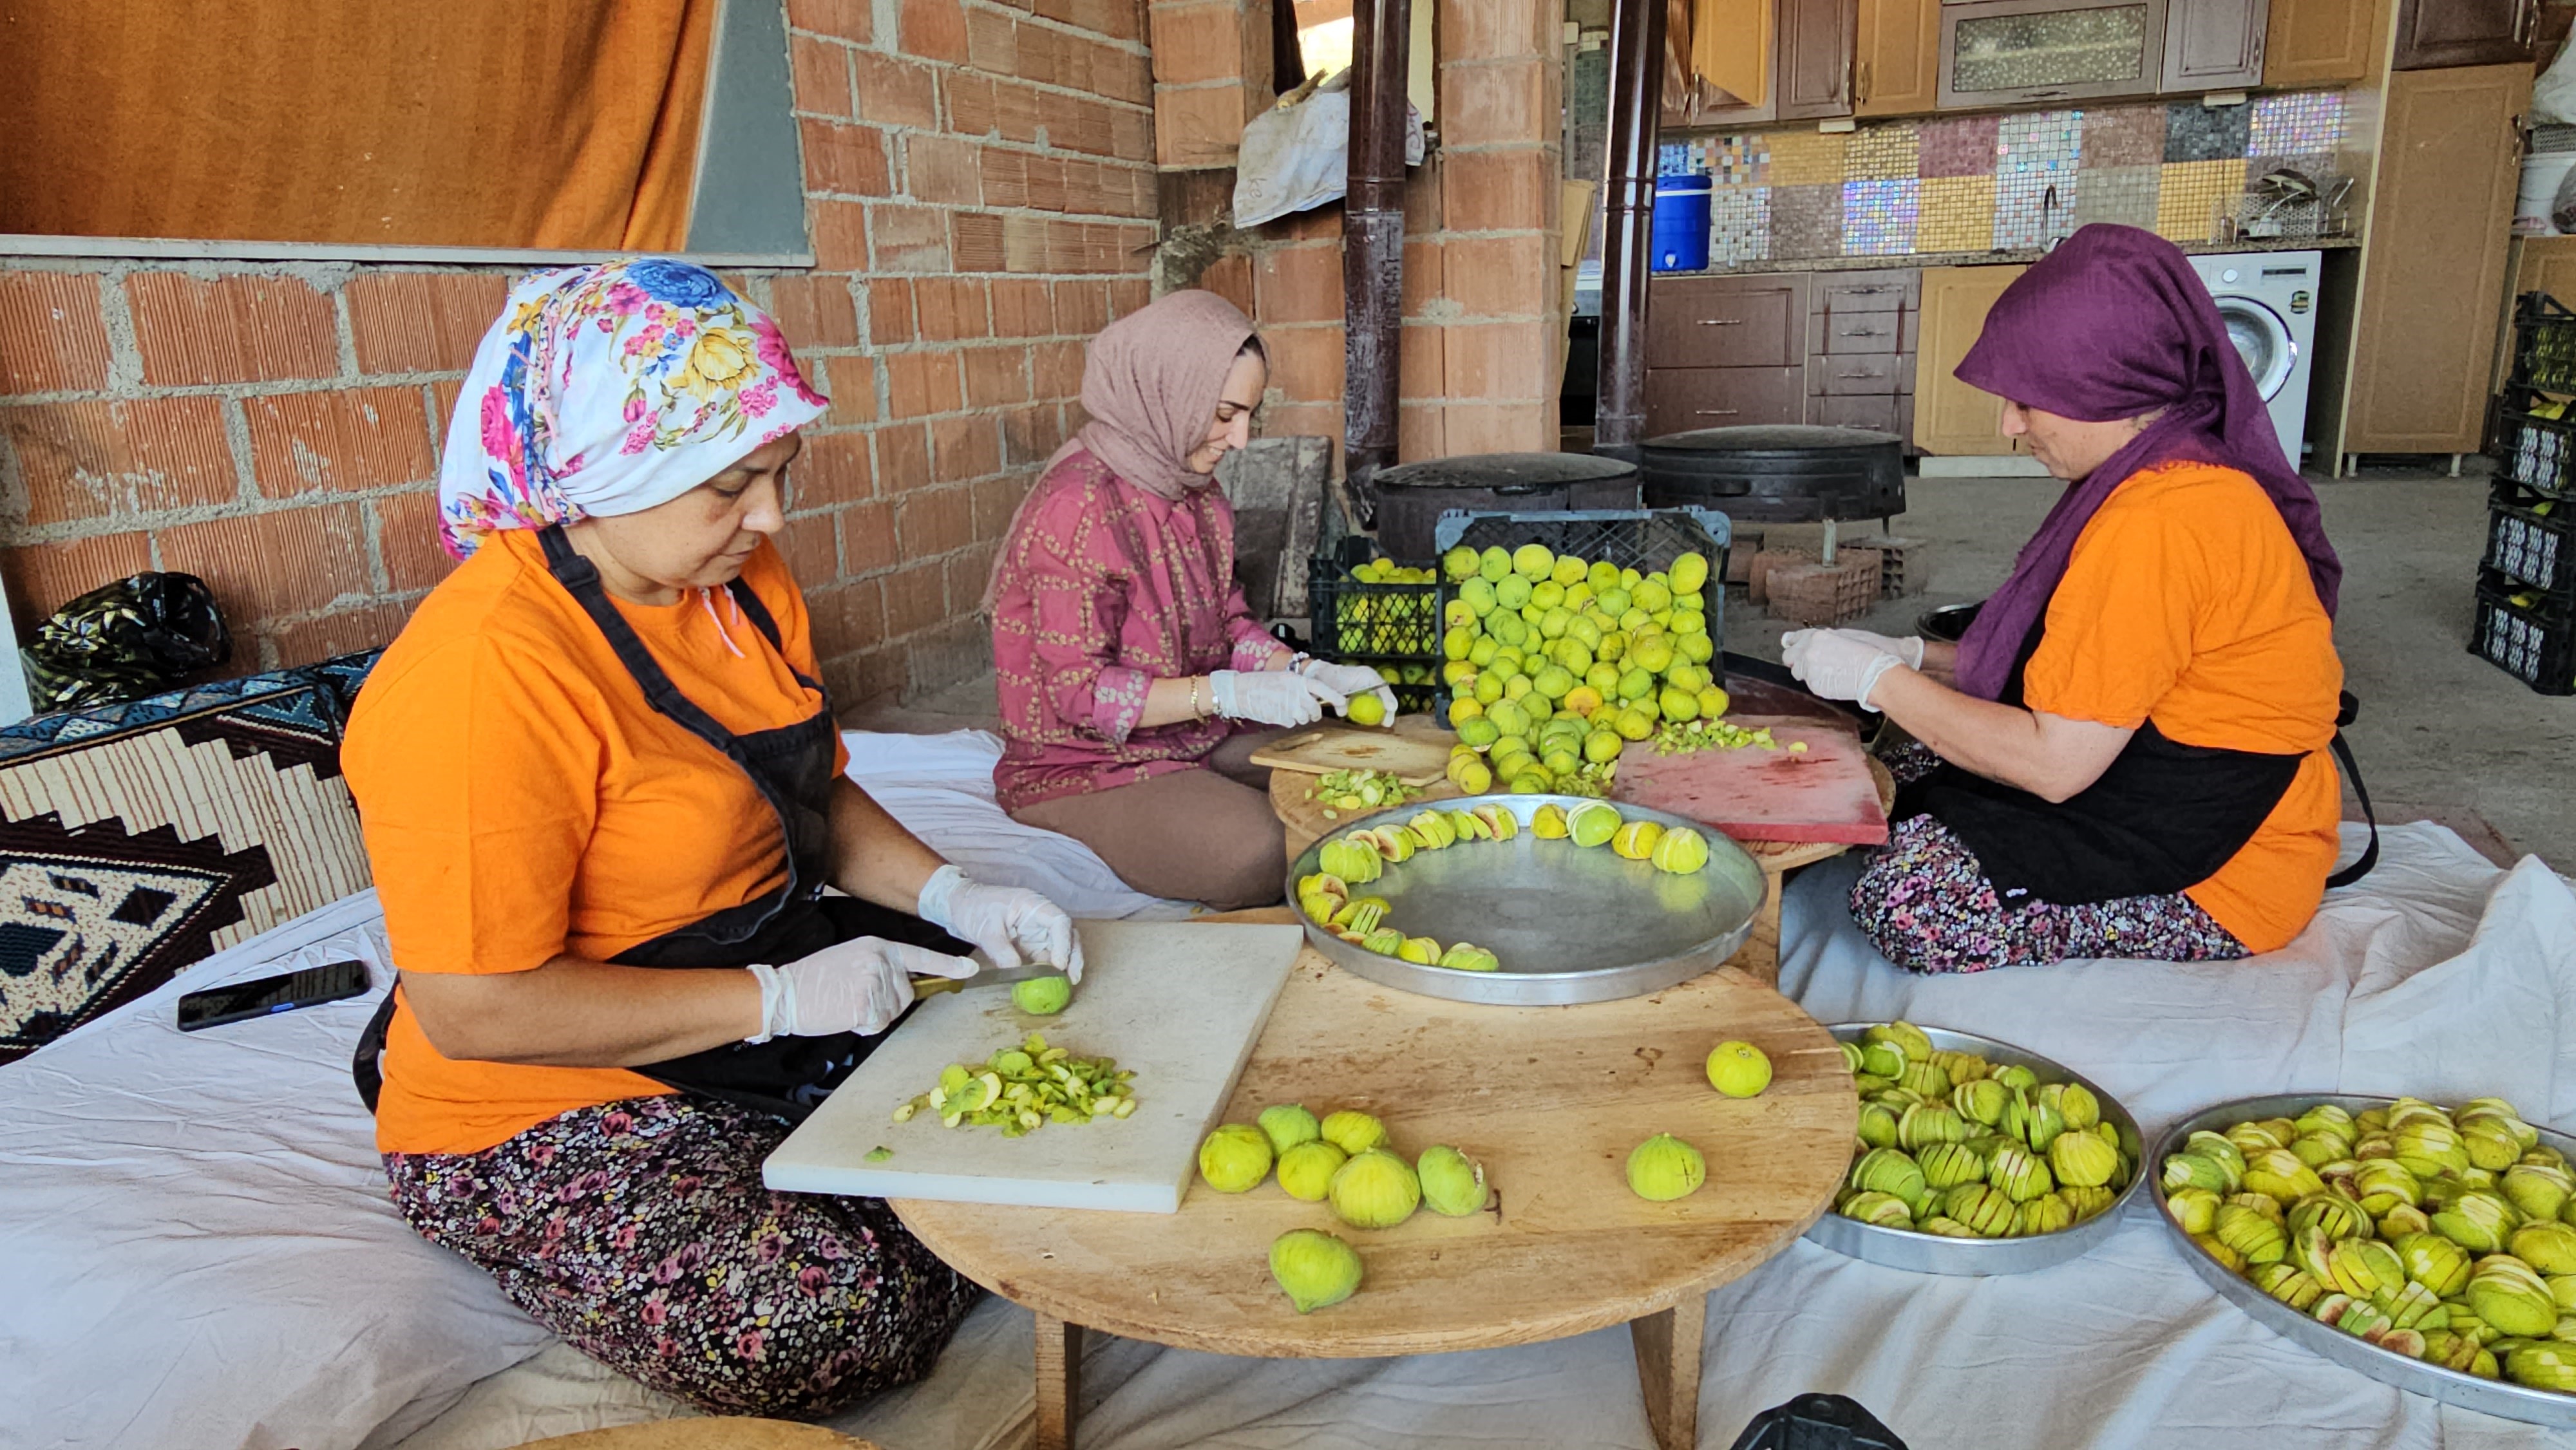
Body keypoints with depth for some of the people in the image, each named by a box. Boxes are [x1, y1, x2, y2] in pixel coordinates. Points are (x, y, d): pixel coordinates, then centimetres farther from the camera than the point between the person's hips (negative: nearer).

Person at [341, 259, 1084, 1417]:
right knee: (842, 1320, -26)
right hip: (549, 1109, -8)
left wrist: (948, 894, -6)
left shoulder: (738, 577, 1)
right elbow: (475, 1012, -26)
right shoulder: (485, 671, -26)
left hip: (774, 993, 8)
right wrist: (776, 998, -23)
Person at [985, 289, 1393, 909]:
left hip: (1197, 739, 9)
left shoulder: (1195, 490, 6)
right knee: (1262, 853, -29)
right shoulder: (1079, 505, -21)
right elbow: (1077, 691, -23)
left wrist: (1306, 672, -5)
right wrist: (1231, 694, -27)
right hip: (1082, 765, -9)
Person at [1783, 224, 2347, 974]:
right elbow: (2075, 683, 9)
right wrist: (1912, 658, 1)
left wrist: (1879, 679, -16)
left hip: (2216, 882, -10)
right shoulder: (2174, 479, 8)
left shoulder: (2160, 521, -26)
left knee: (1907, 900, -23)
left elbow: (2054, 761, -25)